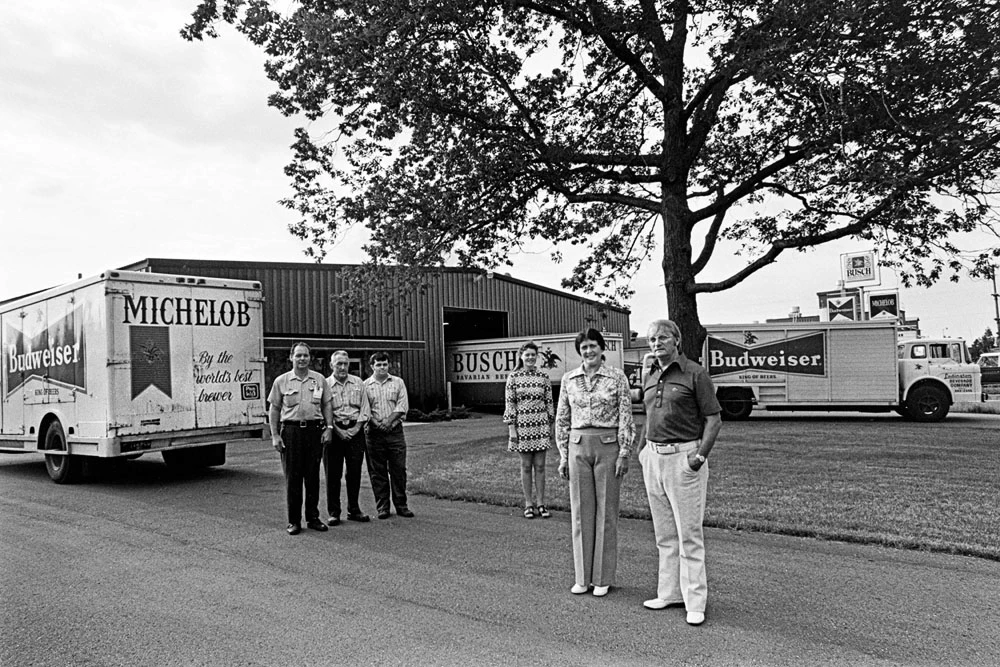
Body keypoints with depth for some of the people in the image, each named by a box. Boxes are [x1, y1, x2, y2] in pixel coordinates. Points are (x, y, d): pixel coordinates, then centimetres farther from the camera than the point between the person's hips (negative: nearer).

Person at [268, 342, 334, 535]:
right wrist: (275, 435, -1)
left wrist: (328, 427, 0)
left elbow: (326, 405, 11)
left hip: (314, 429, 2)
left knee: (313, 476, 6)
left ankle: (313, 517, 16)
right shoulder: (281, 381, 4)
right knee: (292, 477, 1)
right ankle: (293, 521, 10)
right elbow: (274, 409, 6)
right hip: (291, 430, -1)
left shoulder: (319, 380, 8)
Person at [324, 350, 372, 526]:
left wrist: (356, 428, -6)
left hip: (355, 430, 3)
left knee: (355, 472, 6)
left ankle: (354, 510, 17)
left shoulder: (358, 383, 9)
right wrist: (338, 431, -13)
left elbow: (365, 409, 7)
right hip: (334, 431, -2)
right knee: (333, 473, 0)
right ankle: (334, 512, 8)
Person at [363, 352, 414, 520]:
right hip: (374, 433, 0)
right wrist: (376, 423, -15)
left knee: (399, 469, 2)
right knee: (377, 472, 4)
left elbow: (402, 406, 0)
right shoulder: (365, 385, 6)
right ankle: (382, 507, 13)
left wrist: (388, 421, -13)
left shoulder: (398, 382, 9)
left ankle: (401, 505, 11)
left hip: (395, 431, 0)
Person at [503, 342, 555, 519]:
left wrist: (552, 427, 6)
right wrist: (511, 429, -7)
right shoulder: (513, 377, -2)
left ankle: (540, 503, 13)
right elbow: (509, 404, -2)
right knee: (526, 466, 6)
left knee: (540, 466, 5)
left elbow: (549, 403, 7)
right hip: (522, 426, -1)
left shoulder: (543, 377, 3)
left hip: (541, 426, 1)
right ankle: (528, 504, 15)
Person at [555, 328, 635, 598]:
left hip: (608, 446, -3)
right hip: (578, 447, 3)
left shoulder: (617, 377, -2)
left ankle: (604, 578, 15)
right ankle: (583, 577, 18)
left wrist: (624, 453, -9)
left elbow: (625, 416, -4)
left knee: (606, 512, 4)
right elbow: (562, 419, 9)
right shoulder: (569, 380, 6)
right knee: (581, 512, 7)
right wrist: (563, 455, 5)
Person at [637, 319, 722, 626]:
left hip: (684, 457, -6)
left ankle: (695, 602, 5)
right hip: (654, 458, 7)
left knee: (689, 534, -3)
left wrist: (701, 454, -18)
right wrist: (641, 451, 14)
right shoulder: (649, 378, 12)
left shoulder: (695, 373, -7)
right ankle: (670, 592, 22)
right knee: (664, 533, 12)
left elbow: (713, 418, -8)